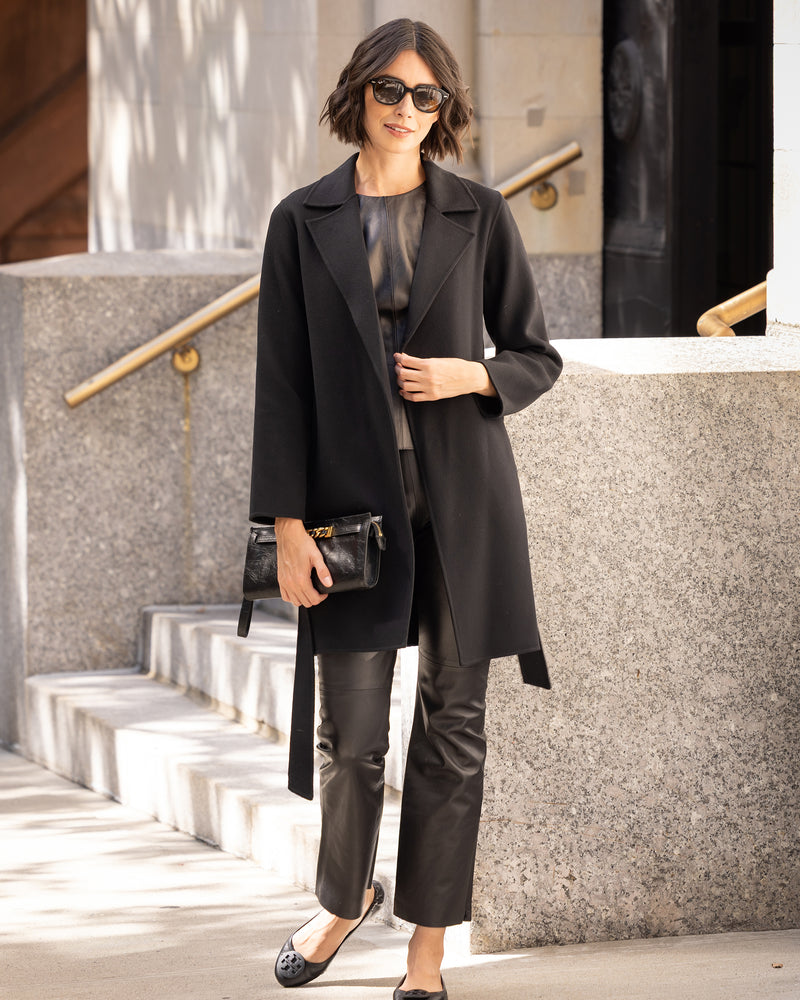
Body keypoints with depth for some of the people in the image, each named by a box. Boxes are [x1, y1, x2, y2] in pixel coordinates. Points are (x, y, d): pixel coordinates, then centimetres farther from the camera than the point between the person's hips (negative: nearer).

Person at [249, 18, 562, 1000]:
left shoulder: (479, 216, 3)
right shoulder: (303, 221, 3)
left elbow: (537, 356, 10)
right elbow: (281, 383, 1)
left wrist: (470, 376, -12)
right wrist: (288, 525, -5)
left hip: (463, 496, 0)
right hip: (354, 498, 0)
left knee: (452, 724, 3)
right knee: (350, 733, 0)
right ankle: (345, 897, 29)